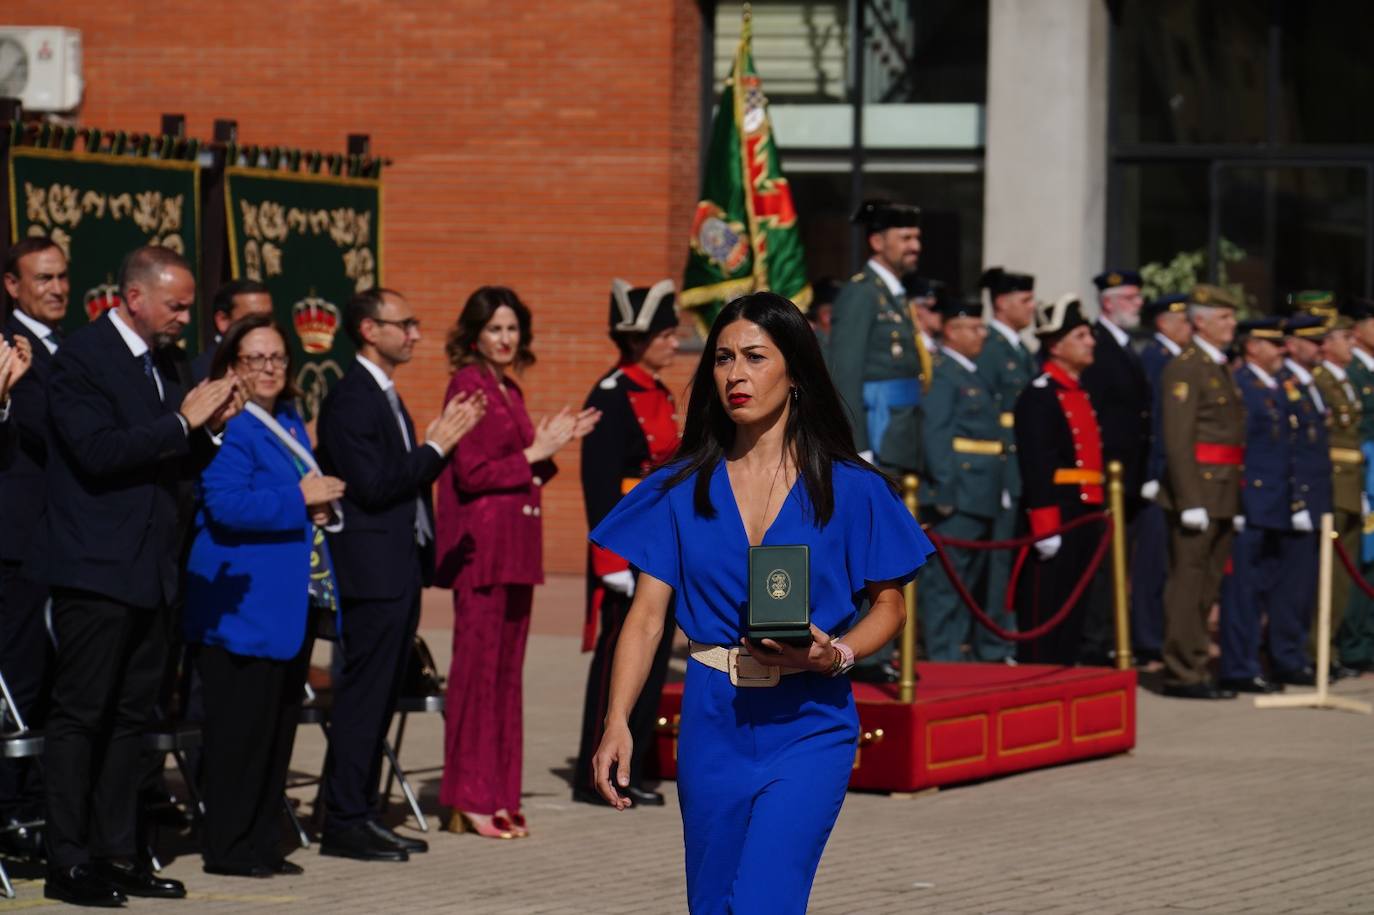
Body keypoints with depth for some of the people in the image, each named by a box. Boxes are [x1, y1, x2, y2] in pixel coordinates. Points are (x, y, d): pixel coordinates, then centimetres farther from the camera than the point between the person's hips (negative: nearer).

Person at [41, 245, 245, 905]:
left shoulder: (169, 363, 14)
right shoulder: (82, 358, -10)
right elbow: (98, 453, -21)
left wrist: (212, 425, -1)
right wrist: (183, 422, -19)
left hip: (152, 571, 8)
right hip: (96, 570, -8)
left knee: (129, 719, 11)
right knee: (79, 715, -3)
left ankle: (115, 854, 18)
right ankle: (67, 863, 0)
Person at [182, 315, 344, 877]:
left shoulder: (290, 422, 16)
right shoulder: (229, 428, -12)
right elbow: (226, 505, -23)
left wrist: (322, 505, 4)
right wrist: (299, 500, -19)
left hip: (293, 602, 9)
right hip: (243, 603, -9)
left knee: (280, 725, 12)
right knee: (241, 726, -6)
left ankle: (261, 841, 19)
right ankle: (227, 847, 1)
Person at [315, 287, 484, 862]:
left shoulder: (385, 397, 18)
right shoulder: (350, 399, -13)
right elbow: (373, 486, -20)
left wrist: (441, 442, 5)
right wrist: (435, 446, -13)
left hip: (401, 568, 10)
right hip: (373, 571, -10)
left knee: (380, 698, 12)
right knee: (363, 696, -6)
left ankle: (362, 813, 18)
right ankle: (343, 823, -2)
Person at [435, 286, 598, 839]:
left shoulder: (508, 389, 18)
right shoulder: (469, 386, -8)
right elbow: (472, 473, -15)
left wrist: (553, 445, 8)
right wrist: (535, 453, -9)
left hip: (514, 547, 9)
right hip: (481, 545, -9)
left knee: (506, 671, 9)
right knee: (477, 669, -6)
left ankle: (499, 796, 13)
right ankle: (471, 801, -2)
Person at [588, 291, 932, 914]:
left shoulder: (850, 489, -1)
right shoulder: (683, 488, 5)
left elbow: (889, 605, 5)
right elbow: (647, 612, 0)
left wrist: (836, 654, -16)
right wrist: (617, 723, -12)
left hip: (808, 724, -3)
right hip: (713, 723, 3)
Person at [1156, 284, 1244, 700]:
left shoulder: (1220, 369, 19)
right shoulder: (1184, 368, -10)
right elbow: (1177, 439, -17)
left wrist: (1236, 502, 18)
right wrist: (1190, 502, -22)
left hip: (1223, 497, 9)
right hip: (1197, 490, -9)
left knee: (1208, 586, 12)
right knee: (1188, 583, -6)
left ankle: (1194, 669, 18)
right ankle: (1182, 675, -3)